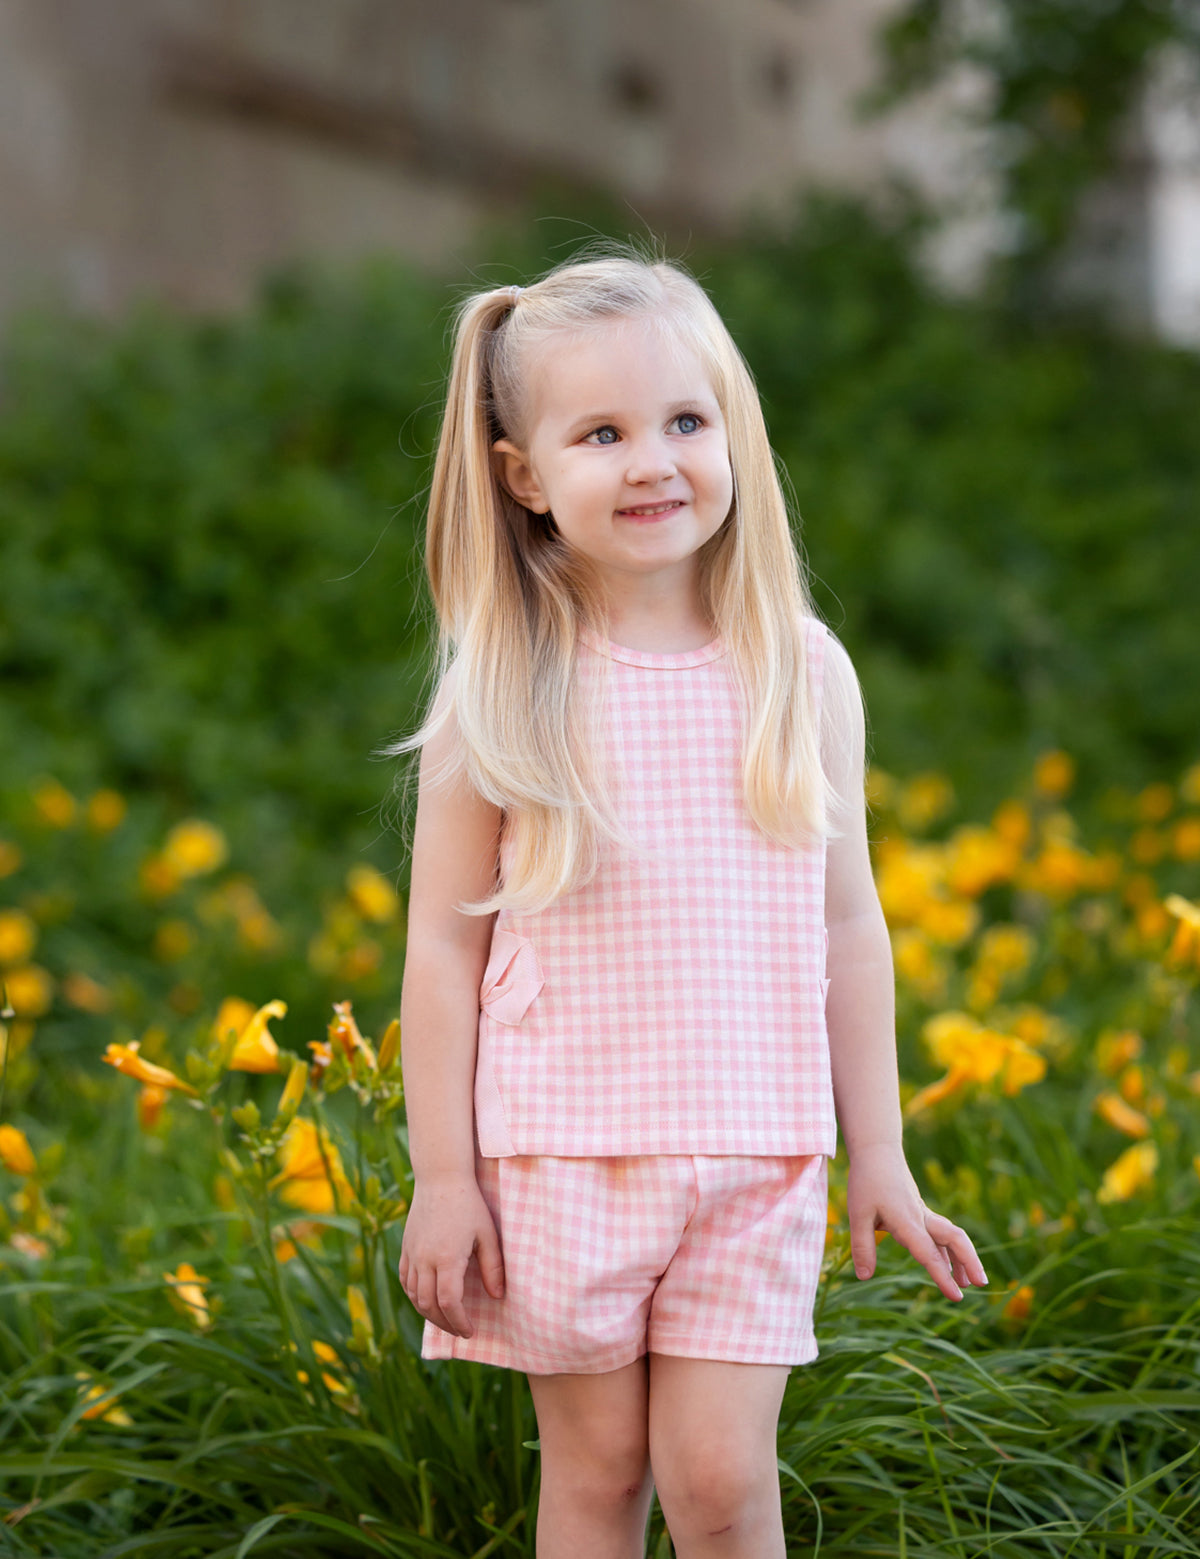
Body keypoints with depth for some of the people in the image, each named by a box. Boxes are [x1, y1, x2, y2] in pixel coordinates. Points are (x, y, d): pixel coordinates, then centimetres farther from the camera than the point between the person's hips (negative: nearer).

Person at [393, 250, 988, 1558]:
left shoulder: (802, 673, 1)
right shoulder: (501, 691, -4)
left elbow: (847, 928, 7)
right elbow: (442, 946, -2)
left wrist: (879, 1156, 7)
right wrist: (443, 1177, -5)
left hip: (756, 1157, 1)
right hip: (560, 1153, -1)